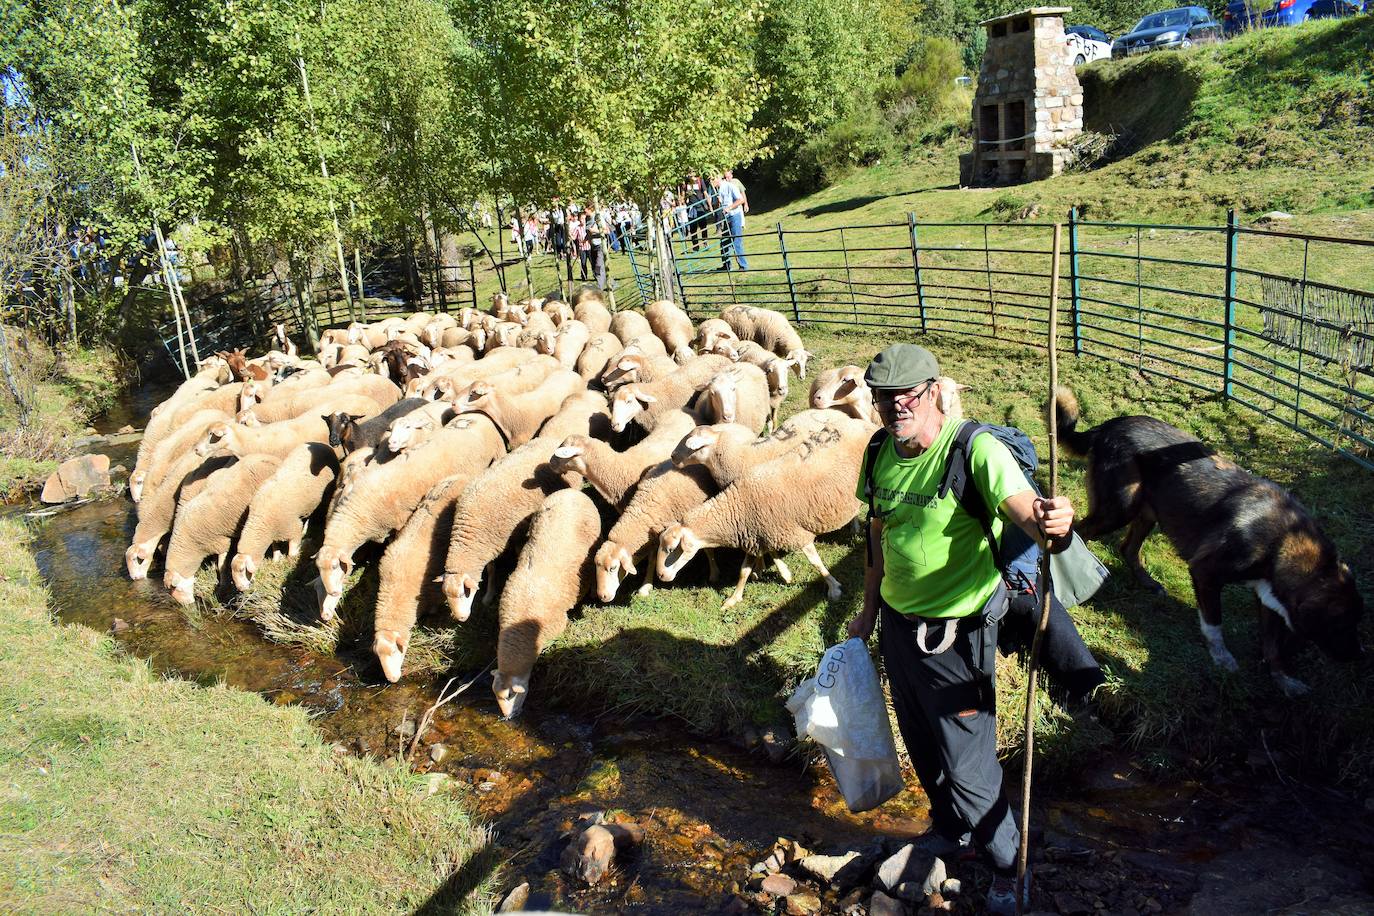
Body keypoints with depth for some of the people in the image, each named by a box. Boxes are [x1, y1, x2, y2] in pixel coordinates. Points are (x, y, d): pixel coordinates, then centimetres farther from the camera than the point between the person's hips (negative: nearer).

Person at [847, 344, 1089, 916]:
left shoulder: (976, 450, -24)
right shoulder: (880, 453, -4)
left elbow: (1025, 509, -40)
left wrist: (1053, 525, -63)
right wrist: (869, 610, 17)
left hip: (955, 632, -6)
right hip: (897, 622, 7)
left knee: (966, 762, 5)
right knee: (922, 744, 24)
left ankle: (1009, 867, 33)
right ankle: (953, 834, 52)